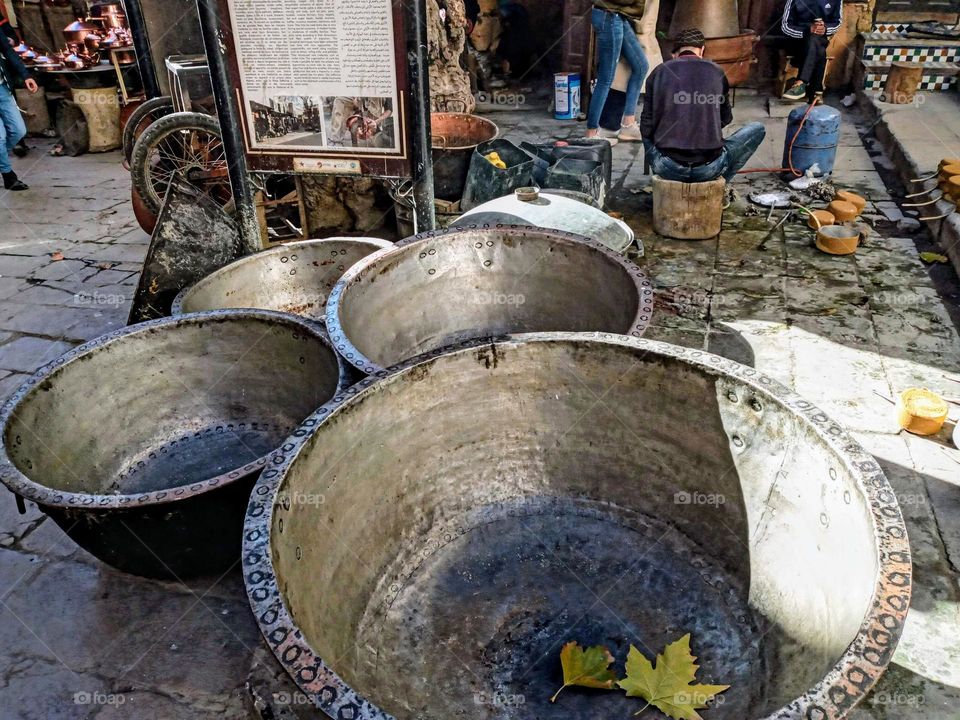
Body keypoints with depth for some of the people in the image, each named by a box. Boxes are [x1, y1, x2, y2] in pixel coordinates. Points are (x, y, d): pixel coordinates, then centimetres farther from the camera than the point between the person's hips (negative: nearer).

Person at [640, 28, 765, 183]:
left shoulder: (659, 72, 4)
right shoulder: (715, 71, 5)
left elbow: (647, 128, 4)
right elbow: (726, 119, 18)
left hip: (667, 168, 2)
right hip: (708, 169, -1)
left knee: (646, 131, 33)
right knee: (757, 129, 22)